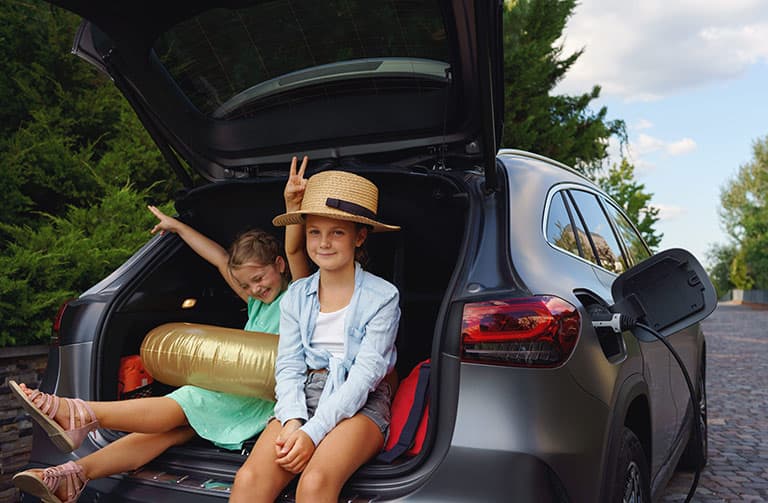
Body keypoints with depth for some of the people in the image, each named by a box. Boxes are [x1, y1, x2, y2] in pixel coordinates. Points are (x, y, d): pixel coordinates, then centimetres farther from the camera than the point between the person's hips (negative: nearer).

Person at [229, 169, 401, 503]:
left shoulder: (382, 297, -4)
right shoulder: (296, 295, 10)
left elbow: (366, 373, -11)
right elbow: (288, 365, 6)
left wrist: (313, 431, -20)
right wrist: (292, 422, -14)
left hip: (360, 403, -3)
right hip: (305, 395, 4)